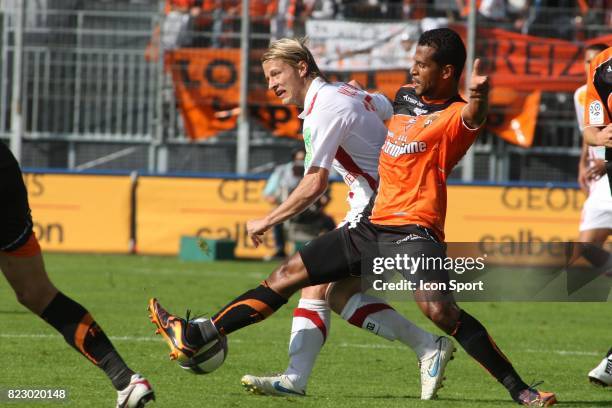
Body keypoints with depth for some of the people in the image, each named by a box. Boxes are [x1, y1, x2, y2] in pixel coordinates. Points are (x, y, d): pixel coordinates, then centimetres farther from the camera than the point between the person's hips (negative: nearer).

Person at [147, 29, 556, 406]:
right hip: (371, 226, 9)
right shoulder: (405, 98, 14)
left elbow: (473, 118, -36)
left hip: (413, 232, -9)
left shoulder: (456, 115, -10)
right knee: (288, 275, 11)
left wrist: (479, 96, -59)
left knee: (439, 310, -30)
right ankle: (196, 337, 19)